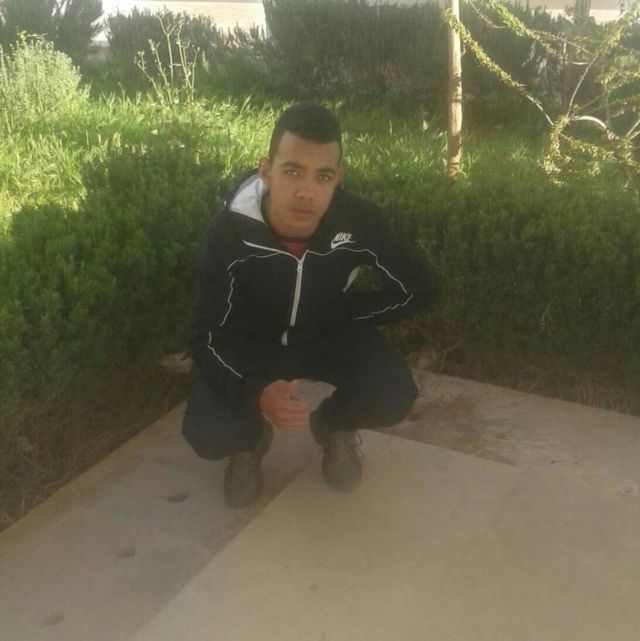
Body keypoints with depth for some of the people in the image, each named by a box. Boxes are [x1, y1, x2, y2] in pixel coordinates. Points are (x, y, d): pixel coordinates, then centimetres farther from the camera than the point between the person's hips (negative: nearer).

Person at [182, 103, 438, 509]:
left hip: (329, 335, 1)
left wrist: (337, 313, -13)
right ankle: (252, 437, 15)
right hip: (251, 343, -1)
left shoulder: (360, 221, -27)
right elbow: (208, 336, -21)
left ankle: (333, 424, 12)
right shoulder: (229, 232, -29)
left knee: (392, 399, -25)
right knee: (208, 434, -24)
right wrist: (256, 392, -41)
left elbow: (421, 288, -9)